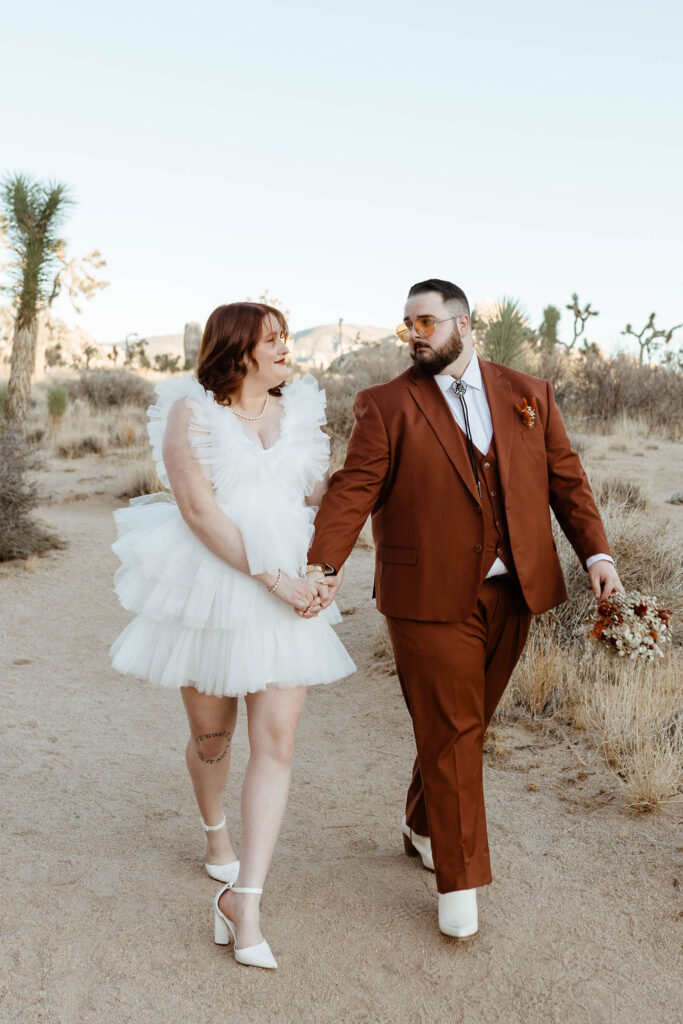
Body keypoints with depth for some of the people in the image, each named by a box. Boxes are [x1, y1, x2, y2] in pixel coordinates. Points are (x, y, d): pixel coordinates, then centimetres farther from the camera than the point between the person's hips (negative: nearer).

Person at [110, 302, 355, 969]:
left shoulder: (297, 412, 9)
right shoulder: (191, 413, -5)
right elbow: (199, 511, -15)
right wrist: (270, 578, -20)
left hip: (287, 594, 3)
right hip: (210, 590, -2)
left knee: (276, 742, -8)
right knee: (212, 737, 15)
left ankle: (243, 901, -1)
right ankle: (215, 833, 46)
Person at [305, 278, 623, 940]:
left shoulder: (528, 394, 10)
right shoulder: (386, 405, 0)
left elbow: (565, 479, 11)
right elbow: (353, 489, -9)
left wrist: (594, 551, -1)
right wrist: (323, 566, -22)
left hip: (511, 593, 4)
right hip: (431, 597, -3)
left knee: (468, 726, 15)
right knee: (449, 734, 0)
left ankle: (421, 826, 40)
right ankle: (460, 881, 16)